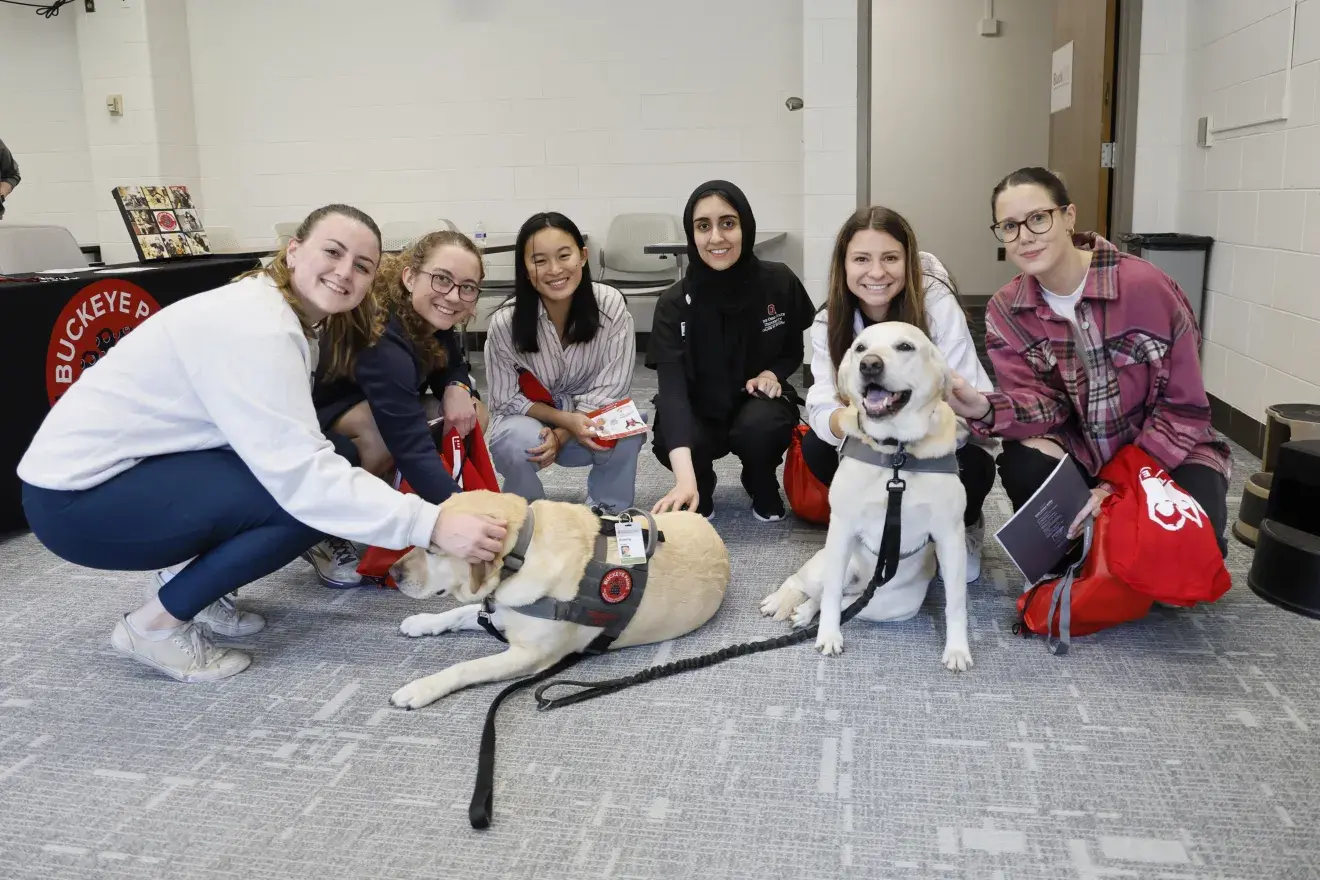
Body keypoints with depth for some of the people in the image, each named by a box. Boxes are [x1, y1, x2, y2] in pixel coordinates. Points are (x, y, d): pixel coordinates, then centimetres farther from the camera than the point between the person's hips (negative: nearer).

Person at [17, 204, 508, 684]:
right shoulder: (253, 325, -25)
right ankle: (157, 624, -6)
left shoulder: (297, 318, 5)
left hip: (129, 468, 9)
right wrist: (432, 526, -35)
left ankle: (188, 573, 12)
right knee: (307, 500, -21)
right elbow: (302, 474, -32)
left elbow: (290, 451, 0)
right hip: (78, 495, -9)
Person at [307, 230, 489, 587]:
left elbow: (452, 366, 3)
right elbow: (413, 447, -43)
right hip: (310, 423, -8)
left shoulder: (429, 315, -13)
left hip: (372, 410, 8)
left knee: (475, 417, -9)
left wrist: (458, 388, -22)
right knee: (384, 434, -38)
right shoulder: (379, 336, -36)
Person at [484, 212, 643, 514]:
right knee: (519, 444, -33)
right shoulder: (505, 322, -24)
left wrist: (561, 435, -26)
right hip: (528, 419, -1)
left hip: (590, 420, 1)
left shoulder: (611, 304, -22)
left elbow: (610, 388, -16)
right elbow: (507, 400, -12)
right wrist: (564, 419, -27)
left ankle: (606, 517, -4)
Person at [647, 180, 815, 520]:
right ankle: (701, 490, 5)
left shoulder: (780, 282, -14)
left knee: (759, 427, -34)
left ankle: (763, 489, 3)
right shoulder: (674, 303, -20)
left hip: (758, 403, 1)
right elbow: (672, 388, -33)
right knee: (668, 442, -33)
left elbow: (794, 350, 6)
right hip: (700, 412, 0)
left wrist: (773, 373, -19)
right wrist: (685, 479, -48)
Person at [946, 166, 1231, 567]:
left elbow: (1184, 407, -16)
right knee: (1023, 467, -29)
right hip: (1080, 445, 3)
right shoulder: (1006, 311, -8)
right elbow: (1042, 401, -15)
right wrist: (987, 410, -38)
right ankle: (1066, 563, 2)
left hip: (1167, 447, -2)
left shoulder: (1146, 286, -22)